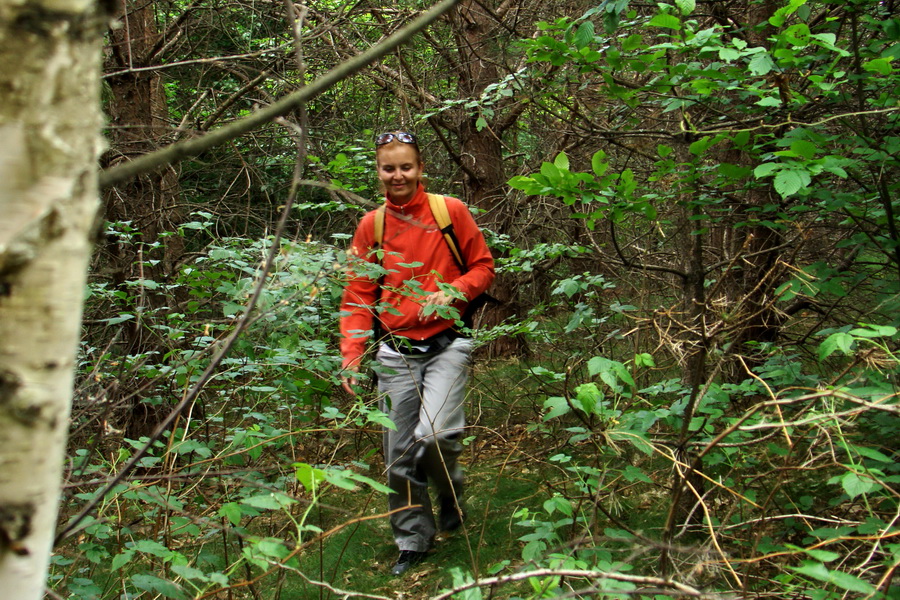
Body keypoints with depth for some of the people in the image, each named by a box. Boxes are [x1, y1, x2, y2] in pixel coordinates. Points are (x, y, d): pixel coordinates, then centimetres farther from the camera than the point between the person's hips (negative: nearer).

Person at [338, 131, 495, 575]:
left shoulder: (451, 211, -1)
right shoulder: (370, 226, 6)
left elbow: (483, 266, 6)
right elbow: (358, 296, 8)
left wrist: (453, 293, -14)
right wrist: (351, 356, -3)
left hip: (447, 344, -3)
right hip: (396, 351, 3)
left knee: (433, 434, -21)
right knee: (399, 453, 4)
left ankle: (452, 495, 12)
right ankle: (413, 539, 22)